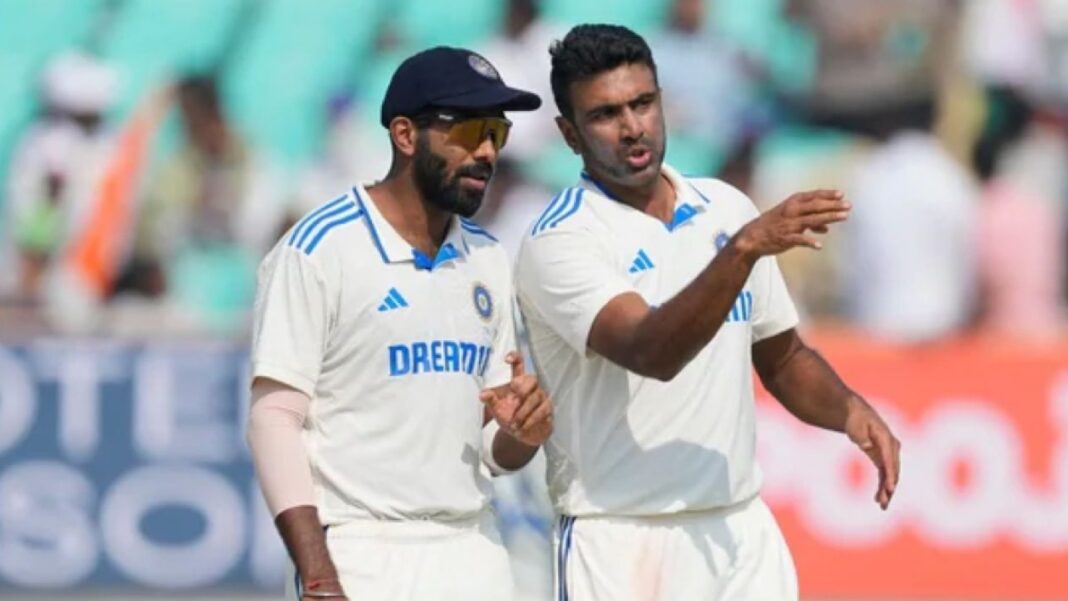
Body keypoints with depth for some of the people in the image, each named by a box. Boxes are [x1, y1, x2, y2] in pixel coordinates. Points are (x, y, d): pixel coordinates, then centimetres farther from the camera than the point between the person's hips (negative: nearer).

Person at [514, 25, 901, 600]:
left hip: (742, 530, 5)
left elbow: (782, 357, 19)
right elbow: (650, 352, -27)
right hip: (621, 544, -5)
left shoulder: (727, 209, 10)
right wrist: (743, 248, -38)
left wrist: (848, 409, -2)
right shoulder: (559, 239, -10)